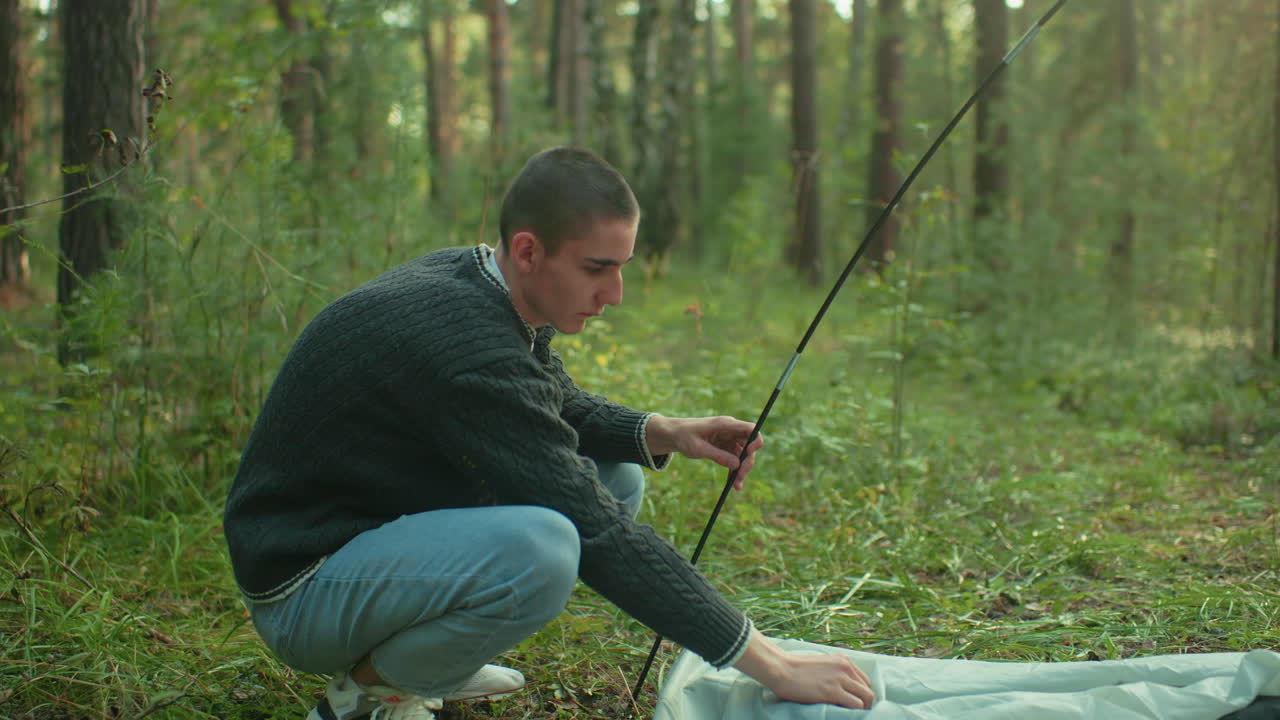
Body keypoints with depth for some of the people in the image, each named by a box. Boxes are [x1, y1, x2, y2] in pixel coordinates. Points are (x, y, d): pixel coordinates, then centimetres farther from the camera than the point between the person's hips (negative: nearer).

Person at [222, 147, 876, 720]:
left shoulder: (470, 279, -2)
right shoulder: (467, 346, -30)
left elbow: (562, 406, 16)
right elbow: (597, 536, -29)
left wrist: (664, 433, -6)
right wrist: (770, 665, -24)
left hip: (385, 529, 10)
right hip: (301, 584, -10)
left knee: (616, 477, 8)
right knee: (538, 546, -36)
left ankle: (417, 662, 12)